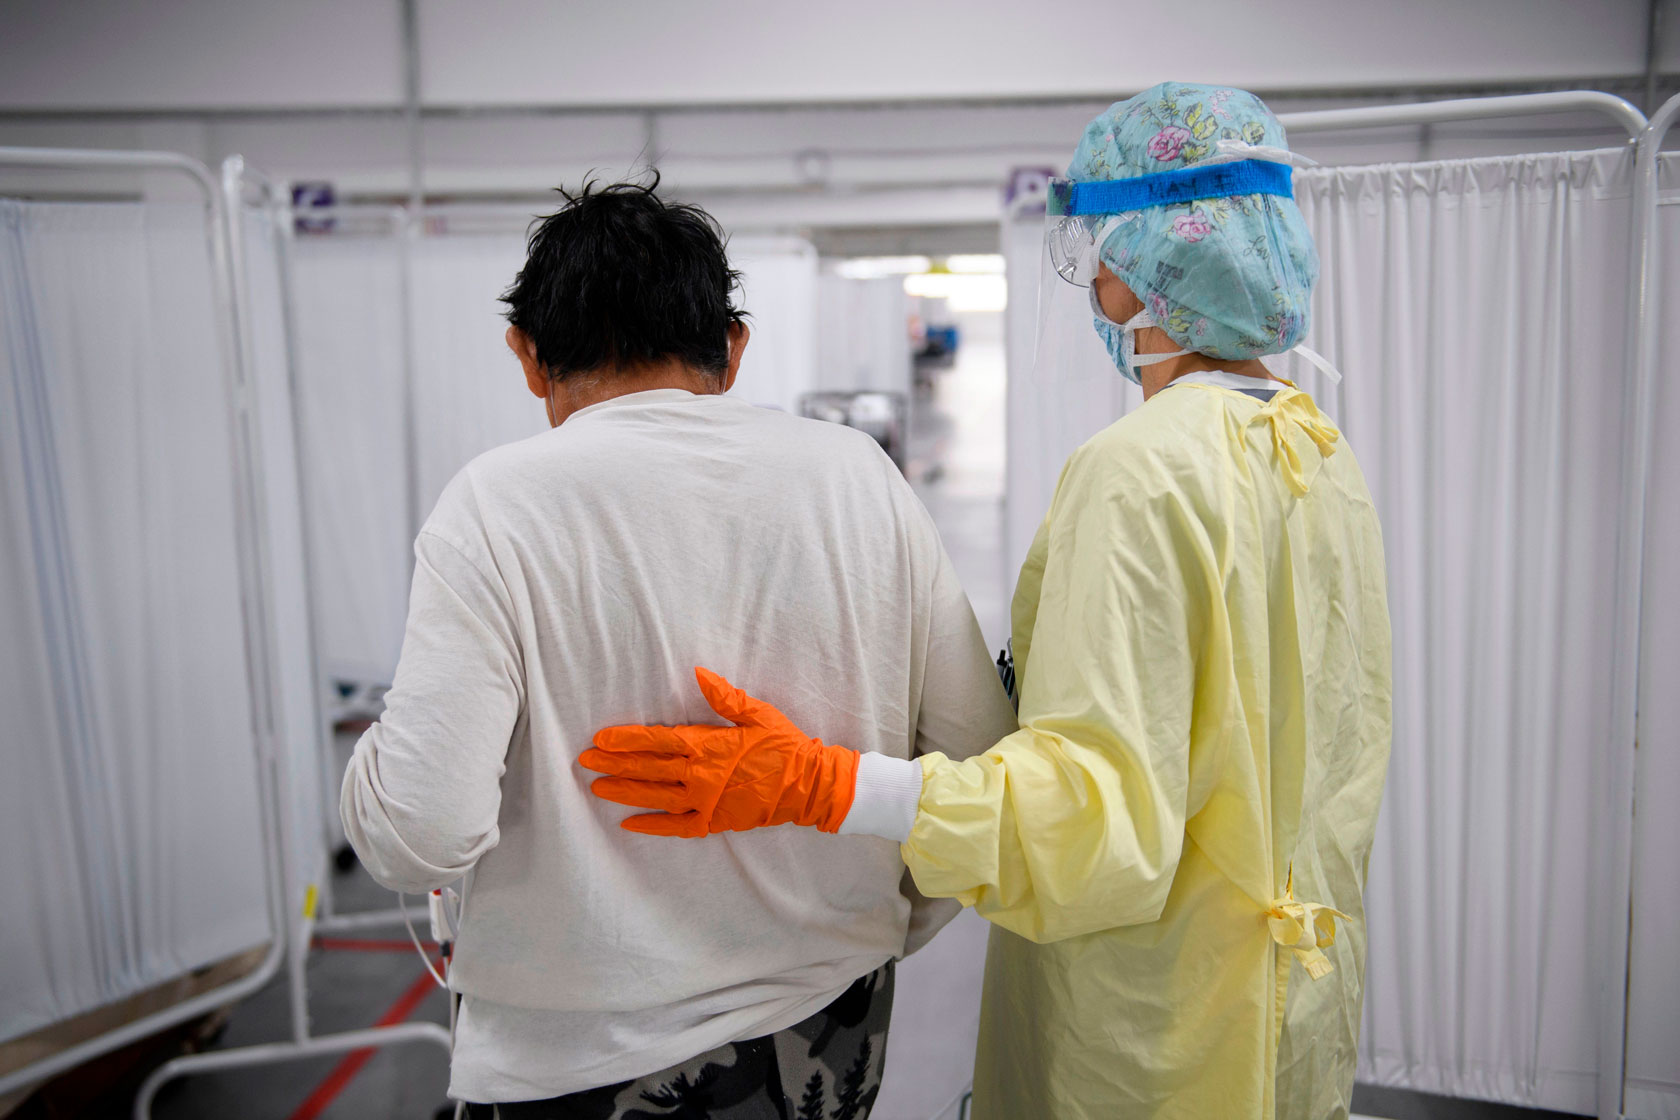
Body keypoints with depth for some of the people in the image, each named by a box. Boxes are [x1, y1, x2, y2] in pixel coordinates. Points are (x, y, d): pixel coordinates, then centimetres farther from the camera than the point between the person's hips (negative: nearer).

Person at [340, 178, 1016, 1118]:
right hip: (832, 1041, 3)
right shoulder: (858, 473, -6)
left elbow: (421, 837, -19)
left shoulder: (498, 503, -15)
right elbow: (984, 759, -2)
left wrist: (376, 750, 3)